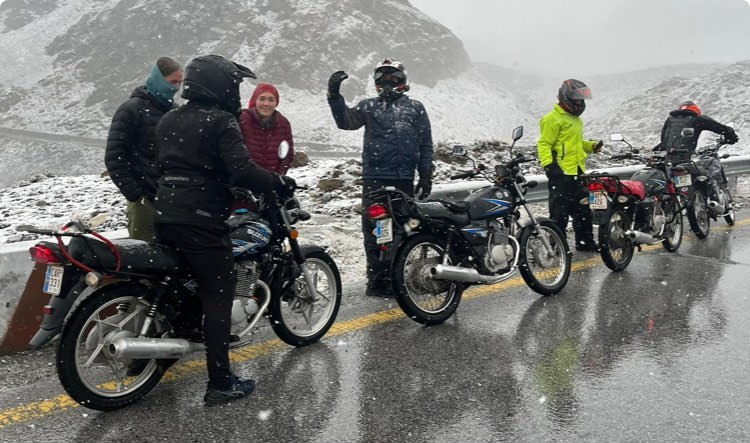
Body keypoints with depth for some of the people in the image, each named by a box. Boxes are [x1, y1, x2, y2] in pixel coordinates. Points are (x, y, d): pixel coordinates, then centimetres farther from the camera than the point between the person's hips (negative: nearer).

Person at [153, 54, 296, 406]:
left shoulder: (169, 120, 15)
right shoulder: (221, 121, -11)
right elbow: (242, 170, -22)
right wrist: (279, 184, -10)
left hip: (164, 216, 9)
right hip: (202, 221, -8)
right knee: (218, 297, -4)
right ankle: (220, 383, -1)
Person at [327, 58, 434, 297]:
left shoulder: (415, 108, 15)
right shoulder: (368, 106, 15)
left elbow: (426, 145, 12)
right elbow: (346, 121, -3)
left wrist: (426, 176, 5)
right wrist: (334, 96, -15)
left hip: (404, 179, 1)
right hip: (374, 178, 0)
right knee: (373, 229, -1)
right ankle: (377, 277, 7)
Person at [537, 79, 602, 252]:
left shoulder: (576, 119, 21)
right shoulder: (553, 119, -10)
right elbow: (544, 144, -15)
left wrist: (592, 146, 14)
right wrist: (548, 165, -25)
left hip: (577, 173, 9)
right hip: (561, 173, -9)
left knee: (583, 211, 15)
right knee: (560, 212, -6)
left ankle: (585, 242, 25)